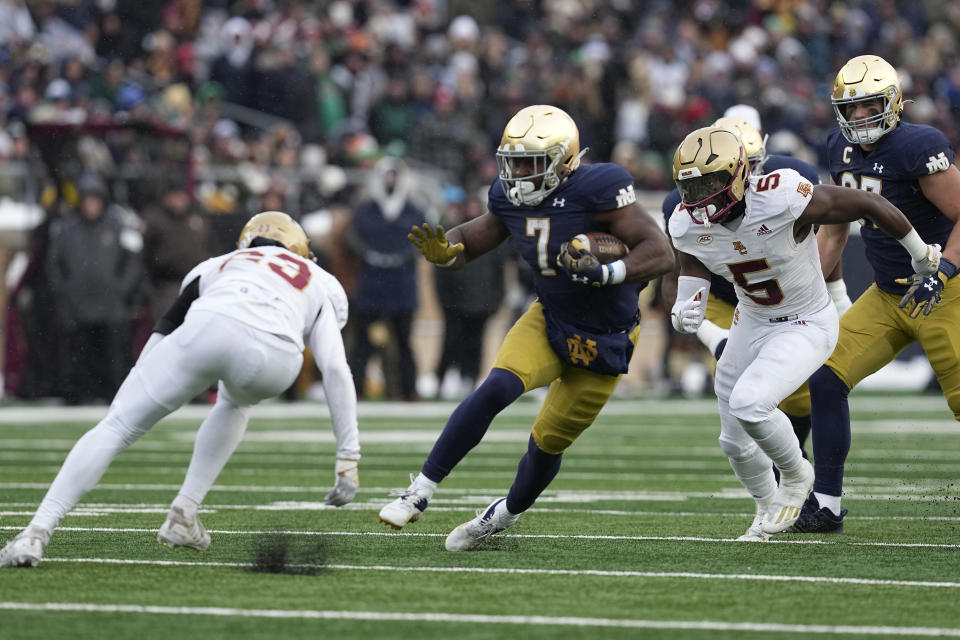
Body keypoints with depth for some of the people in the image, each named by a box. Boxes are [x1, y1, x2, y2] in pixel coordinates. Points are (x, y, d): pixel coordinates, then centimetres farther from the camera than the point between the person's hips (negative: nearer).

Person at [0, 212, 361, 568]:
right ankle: (183, 515, 27)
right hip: (274, 353, 0)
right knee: (236, 403, 37)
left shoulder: (215, 268, 39)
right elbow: (335, 369, 23)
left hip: (208, 331, 0)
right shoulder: (319, 283, 36)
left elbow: (161, 336, 30)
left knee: (116, 428, 8)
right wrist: (348, 457, 22)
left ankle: (35, 534, -6)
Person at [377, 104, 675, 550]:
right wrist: (442, 252, -18)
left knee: (549, 442, 7)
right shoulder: (511, 197, -8)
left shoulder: (596, 190, -26)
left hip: (604, 341, -3)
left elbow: (660, 254, -27)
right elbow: (469, 242, 7)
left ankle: (506, 514, 37)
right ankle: (420, 491, -18)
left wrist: (604, 274, -42)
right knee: (498, 387, -24)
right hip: (549, 321, 3)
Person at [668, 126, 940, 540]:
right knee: (735, 443, 13)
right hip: (752, 324, 6)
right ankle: (768, 507, 44)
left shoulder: (782, 200, -31)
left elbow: (870, 205, -20)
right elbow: (692, 280, -2)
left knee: (749, 404, -27)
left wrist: (920, 253, -5)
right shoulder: (689, 226, -14)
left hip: (807, 326, -6)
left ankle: (795, 475, 2)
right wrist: (682, 315, -29)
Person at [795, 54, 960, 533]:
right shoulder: (842, 148, 4)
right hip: (887, 296, 7)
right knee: (826, 380, -4)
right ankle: (826, 506, 4)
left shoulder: (916, 148, -21)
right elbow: (835, 231, 16)